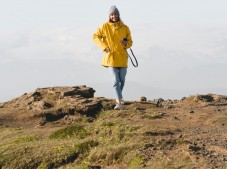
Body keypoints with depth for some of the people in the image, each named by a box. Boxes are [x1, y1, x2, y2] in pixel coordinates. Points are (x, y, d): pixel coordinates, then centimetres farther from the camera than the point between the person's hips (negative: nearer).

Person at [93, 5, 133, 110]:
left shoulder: (125, 28, 4)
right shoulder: (105, 26, -1)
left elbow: (130, 41, 12)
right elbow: (95, 36, 8)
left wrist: (126, 44, -12)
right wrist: (104, 46, -5)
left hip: (122, 57, 3)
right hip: (111, 56, -2)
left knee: (122, 80, 6)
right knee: (116, 80, -13)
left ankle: (118, 98, 32)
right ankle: (119, 102, -15)